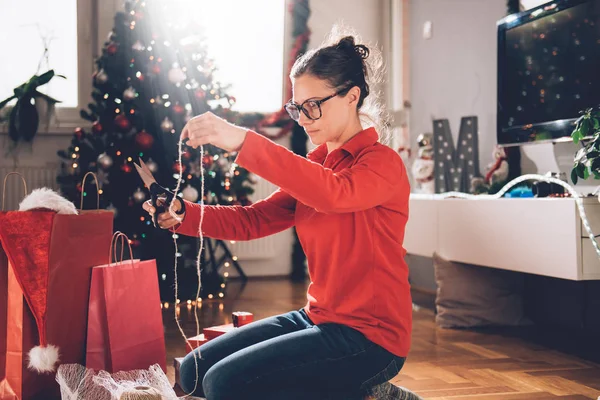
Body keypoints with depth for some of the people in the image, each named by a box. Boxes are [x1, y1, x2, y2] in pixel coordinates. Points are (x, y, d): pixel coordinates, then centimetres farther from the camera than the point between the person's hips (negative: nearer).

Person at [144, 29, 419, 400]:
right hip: (318, 316, 9)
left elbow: (334, 193, -35)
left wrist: (244, 141, -40)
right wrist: (183, 215, -13)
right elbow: (254, 220, 4)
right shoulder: (315, 165, 12)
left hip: (368, 336, -9)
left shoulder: (383, 162, -12)